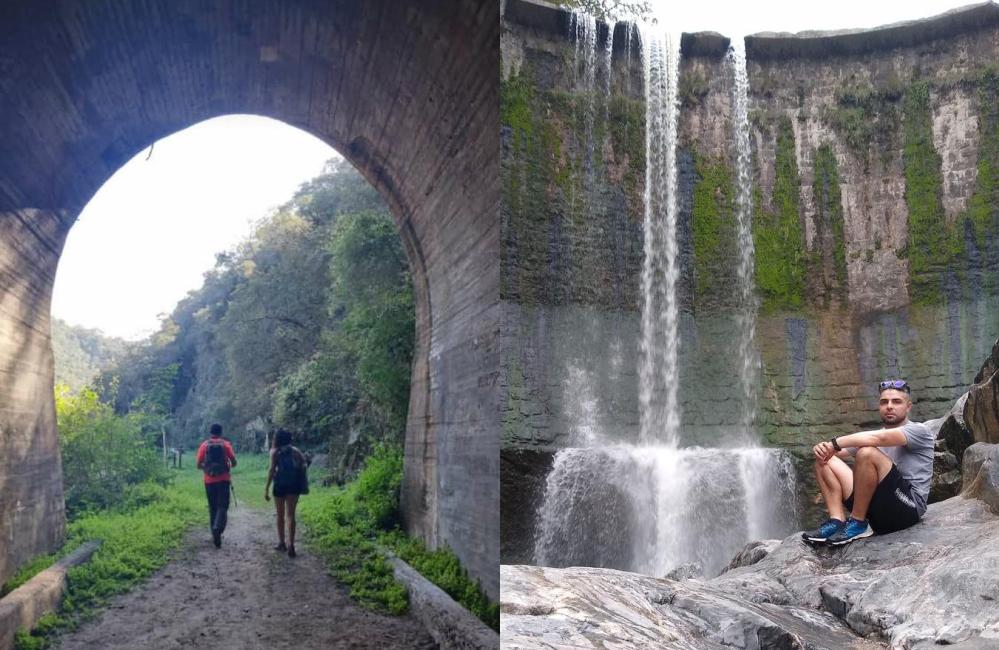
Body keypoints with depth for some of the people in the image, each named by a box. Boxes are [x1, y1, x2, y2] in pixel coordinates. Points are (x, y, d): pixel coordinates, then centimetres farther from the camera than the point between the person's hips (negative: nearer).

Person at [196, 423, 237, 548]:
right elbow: (234, 463, -4)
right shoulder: (226, 444, -2)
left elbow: (199, 465, 1)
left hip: (209, 481, 2)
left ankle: (215, 534, 19)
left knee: (213, 507, 14)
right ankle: (217, 529, -24)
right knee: (222, 506, -1)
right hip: (224, 480, -2)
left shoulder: (204, 445, 2)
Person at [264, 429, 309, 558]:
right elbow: (305, 462, -1)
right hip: (294, 484, 2)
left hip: (280, 484, -1)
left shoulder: (275, 451, -1)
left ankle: (281, 543, 24)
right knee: (290, 514, -1)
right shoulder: (294, 450, 8)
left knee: (280, 515, 14)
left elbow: (272, 469, -9)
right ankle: (290, 545, -15)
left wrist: (267, 488, -9)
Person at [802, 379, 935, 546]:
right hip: (876, 510, 7)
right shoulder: (875, 435, 21)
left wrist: (835, 443, -20)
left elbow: (879, 438, -22)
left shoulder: (919, 430, 0)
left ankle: (857, 523, -17)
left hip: (907, 508, -7)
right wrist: (823, 447, -11)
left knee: (867, 453, -29)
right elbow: (837, 451, 14)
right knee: (824, 460, 1)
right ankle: (837, 522, -16)